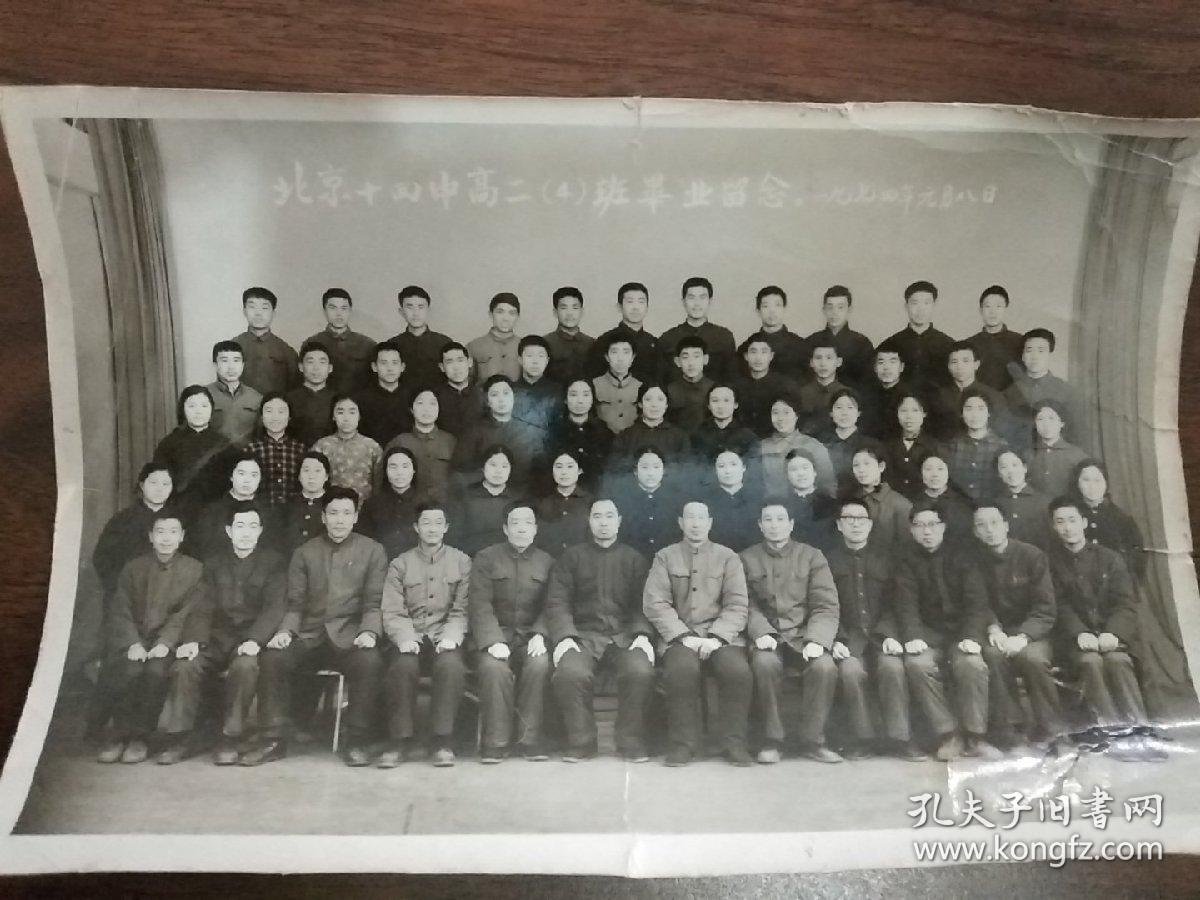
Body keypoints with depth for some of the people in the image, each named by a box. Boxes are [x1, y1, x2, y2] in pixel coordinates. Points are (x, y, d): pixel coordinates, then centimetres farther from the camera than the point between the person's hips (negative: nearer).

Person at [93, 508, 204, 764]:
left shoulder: (194, 569, 6)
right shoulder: (133, 567, 11)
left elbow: (186, 613, -2)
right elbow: (120, 611, 3)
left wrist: (164, 643, -17)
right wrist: (132, 644, -14)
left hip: (167, 641, -1)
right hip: (132, 640, 1)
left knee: (155, 669, -31)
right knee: (129, 669, -30)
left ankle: (140, 735, -14)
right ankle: (120, 731, -10)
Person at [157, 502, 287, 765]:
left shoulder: (274, 562, 4)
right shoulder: (214, 562, 14)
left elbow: (274, 608, -7)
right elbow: (203, 607, 5)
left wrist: (254, 640, -24)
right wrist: (193, 640, -14)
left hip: (251, 639, -3)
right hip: (218, 638, 3)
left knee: (244, 665, -34)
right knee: (185, 665, -24)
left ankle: (231, 739, -20)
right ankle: (178, 738, -11)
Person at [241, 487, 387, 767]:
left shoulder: (372, 551, 7)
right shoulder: (305, 553, 14)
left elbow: (374, 604, 2)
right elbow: (295, 604, 10)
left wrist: (369, 632, -16)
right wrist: (285, 631, -9)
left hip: (349, 636, -2)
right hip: (309, 636, 2)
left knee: (369, 661, -33)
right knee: (271, 658, -25)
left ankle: (357, 743, -17)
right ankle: (274, 741, -12)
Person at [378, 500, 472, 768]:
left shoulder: (461, 562, 10)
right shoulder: (400, 564, 11)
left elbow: (462, 610, 4)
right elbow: (392, 611, 3)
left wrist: (450, 637, -15)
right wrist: (405, 638, -16)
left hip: (445, 638, 0)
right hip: (411, 638, 1)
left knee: (451, 664, -33)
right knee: (402, 666, -32)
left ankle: (443, 741, -21)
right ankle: (402, 740, -18)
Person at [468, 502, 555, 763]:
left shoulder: (546, 562, 13)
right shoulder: (485, 558, 7)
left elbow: (550, 606, 5)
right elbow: (479, 604, -4)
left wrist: (540, 634, -15)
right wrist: (493, 640, -19)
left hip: (530, 636, 1)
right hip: (495, 635, -1)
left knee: (540, 664, -31)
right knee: (493, 667, -32)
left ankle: (530, 739, -18)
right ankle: (495, 741, -19)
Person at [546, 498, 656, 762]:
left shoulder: (635, 559, 16)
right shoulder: (572, 556, 14)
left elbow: (644, 604, 8)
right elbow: (557, 602, 5)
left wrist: (642, 635, -11)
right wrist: (565, 637, -11)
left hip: (625, 635, 0)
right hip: (584, 634, 0)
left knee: (641, 670, -31)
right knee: (570, 672, -32)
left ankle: (632, 742, -11)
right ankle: (581, 741, -9)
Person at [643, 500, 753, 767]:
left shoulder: (727, 557, 13)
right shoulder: (665, 557, 12)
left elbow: (737, 604, 3)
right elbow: (654, 603, 1)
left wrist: (716, 637, -13)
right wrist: (683, 636, -11)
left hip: (720, 634, 1)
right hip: (679, 635, -1)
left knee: (738, 670, -30)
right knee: (682, 669, -33)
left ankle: (734, 742, -11)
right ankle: (683, 743, -15)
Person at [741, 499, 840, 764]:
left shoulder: (812, 556, 8)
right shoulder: (747, 559, 9)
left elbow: (826, 606, 1)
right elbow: (748, 605, 3)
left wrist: (816, 640, -16)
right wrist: (760, 632, -16)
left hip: (803, 634, 1)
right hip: (766, 634, 0)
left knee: (824, 667, -30)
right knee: (764, 663, -33)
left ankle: (812, 740, -11)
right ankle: (772, 740, -16)